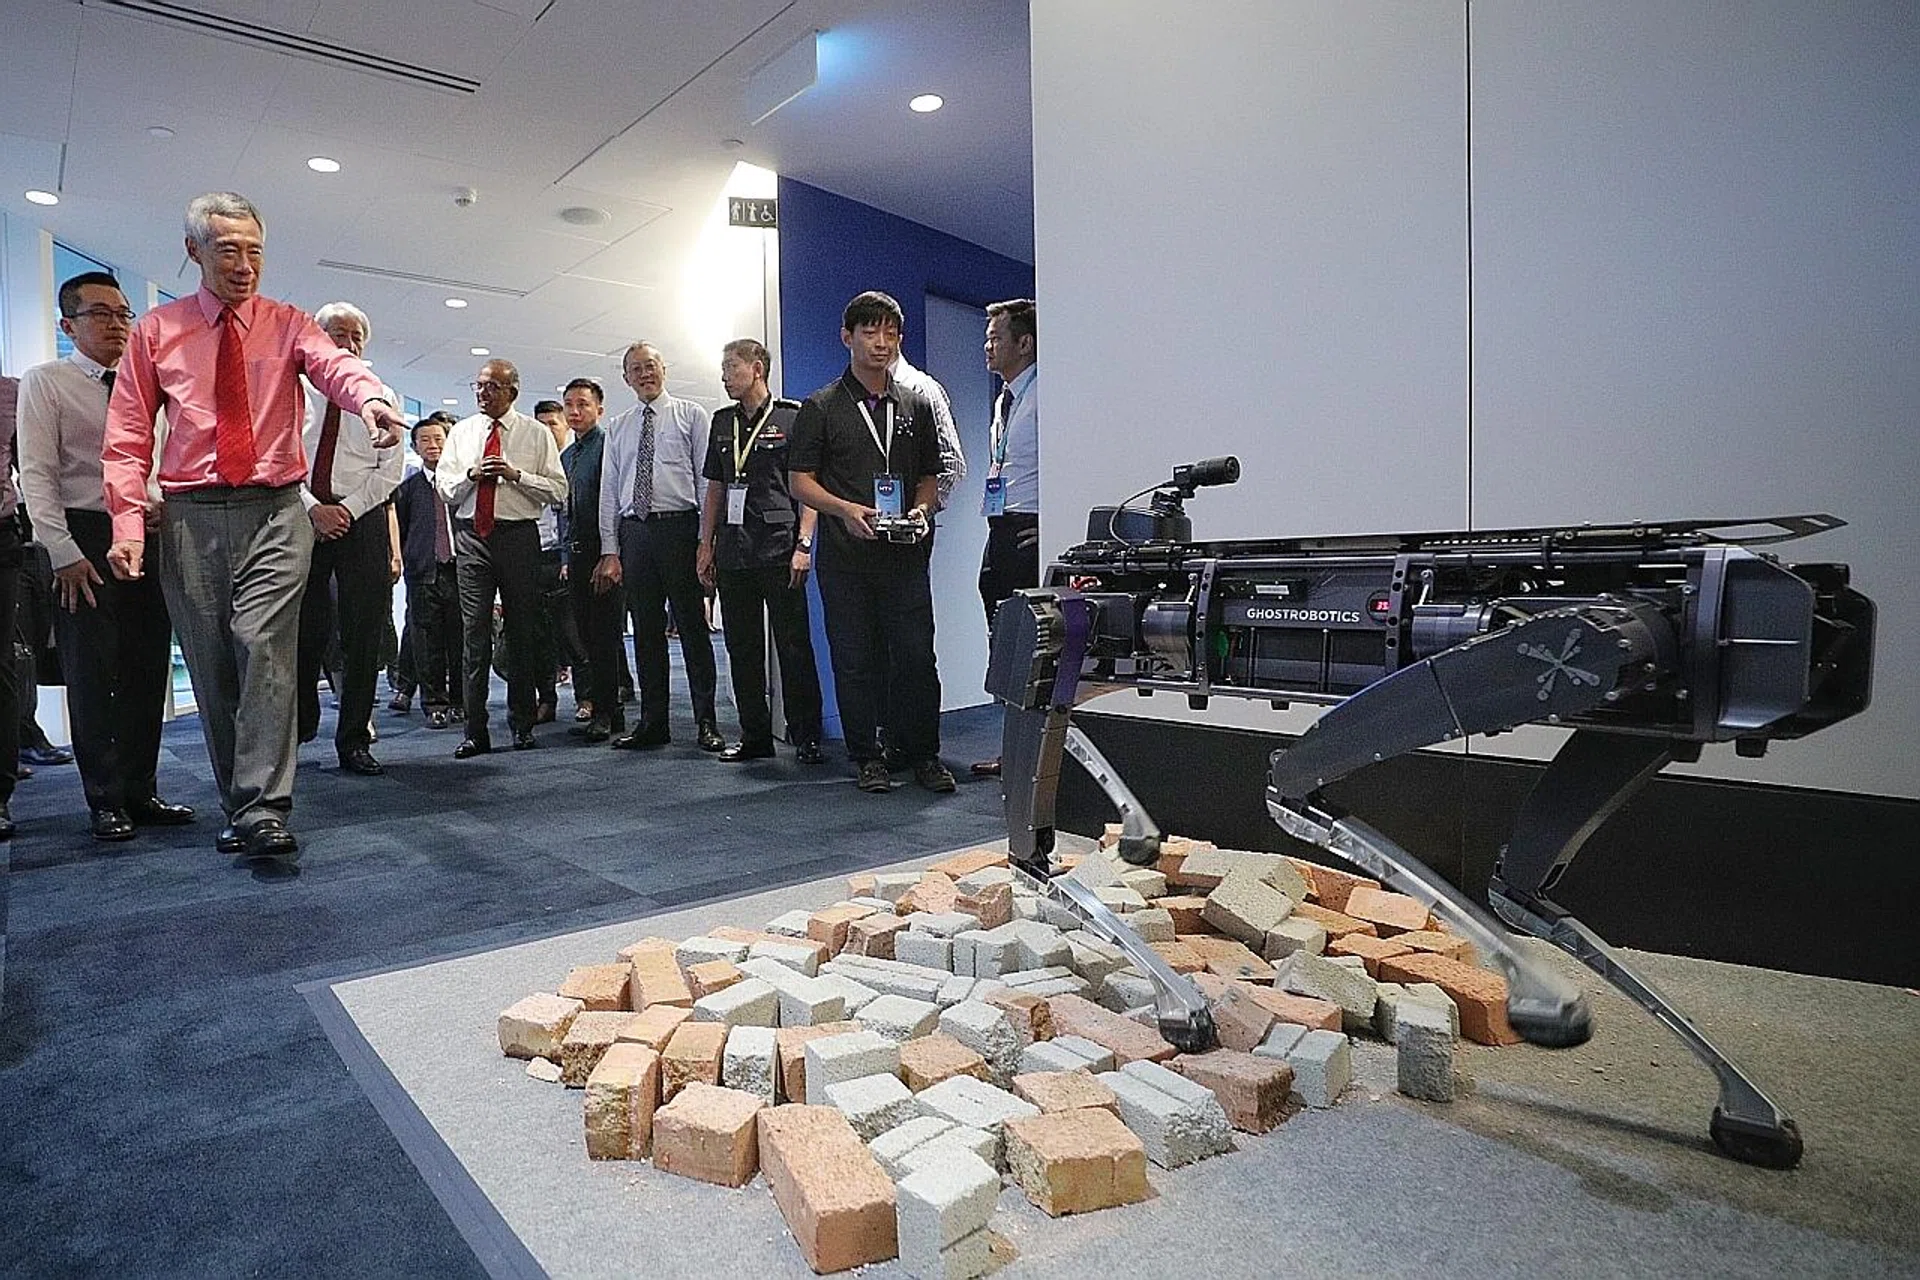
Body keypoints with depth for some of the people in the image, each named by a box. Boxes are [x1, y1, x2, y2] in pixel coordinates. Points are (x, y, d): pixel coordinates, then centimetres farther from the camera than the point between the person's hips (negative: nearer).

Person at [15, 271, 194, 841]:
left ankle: (141, 791, 15)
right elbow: (37, 473, -5)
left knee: (148, 671, 6)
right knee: (93, 675, -1)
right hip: (85, 541, -4)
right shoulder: (45, 382, 2)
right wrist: (65, 552, -13)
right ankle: (105, 801, 7)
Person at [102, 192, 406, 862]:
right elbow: (127, 437, 9)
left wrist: (369, 398, -40)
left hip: (275, 512, -2)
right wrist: (127, 519, -5)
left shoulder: (289, 326, 9)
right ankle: (239, 806, 15)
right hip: (190, 517, 2)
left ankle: (263, 812, -15)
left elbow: (334, 362, -15)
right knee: (211, 668, 4)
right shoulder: (155, 331, 11)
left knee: (265, 649, -15)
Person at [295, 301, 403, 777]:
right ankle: (298, 727, 22)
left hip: (361, 519, 0)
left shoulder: (381, 396, 10)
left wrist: (347, 509, -9)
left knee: (363, 633, -1)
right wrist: (312, 507, -11)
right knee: (303, 631, 0)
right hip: (303, 517, 0)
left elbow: (390, 469, 3)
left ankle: (354, 742, 6)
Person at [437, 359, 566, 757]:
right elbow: (443, 486, 11)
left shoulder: (536, 433, 7)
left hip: (519, 535, -2)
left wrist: (515, 475, -12)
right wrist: (472, 474, -7)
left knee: (523, 631, 3)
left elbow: (558, 489, 0)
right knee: (475, 633, -1)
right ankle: (475, 731, 3)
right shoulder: (461, 431, 15)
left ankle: (522, 726, 13)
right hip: (471, 536, 2)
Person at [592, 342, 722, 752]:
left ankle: (707, 722, 3)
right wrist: (610, 550, 4)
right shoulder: (617, 427, 16)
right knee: (646, 630, 7)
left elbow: (708, 479, -1)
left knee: (692, 626, -3)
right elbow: (609, 490, 13)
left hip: (679, 528, -4)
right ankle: (652, 722, 15)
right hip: (633, 532, 4)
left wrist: (705, 540, -10)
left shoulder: (691, 415, 5)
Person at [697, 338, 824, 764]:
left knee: (793, 645, -4)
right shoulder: (722, 422, 17)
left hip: (779, 549, -6)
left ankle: (806, 737, 4)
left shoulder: (791, 418, 0)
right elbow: (715, 489, 19)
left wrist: (803, 544, -12)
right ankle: (754, 737, 18)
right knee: (742, 648, 8)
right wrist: (706, 544, 12)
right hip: (733, 551, 6)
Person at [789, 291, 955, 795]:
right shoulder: (821, 407, 5)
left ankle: (923, 753, 13)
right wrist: (847, 510, -14)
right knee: (855, 659, 4)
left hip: (904, 553, 2)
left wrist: (921, 510, -3)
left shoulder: (916, 406, 15)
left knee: (917, 656, 0)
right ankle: (867, 757, 16)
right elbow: (801, 481, 2)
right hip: (845, 555, -2)